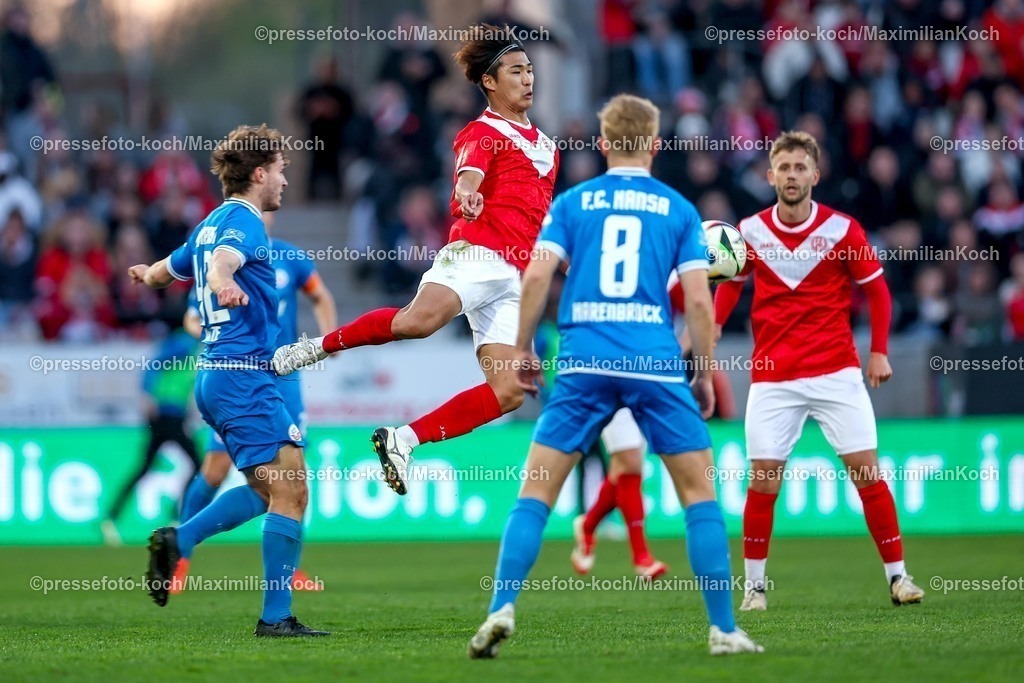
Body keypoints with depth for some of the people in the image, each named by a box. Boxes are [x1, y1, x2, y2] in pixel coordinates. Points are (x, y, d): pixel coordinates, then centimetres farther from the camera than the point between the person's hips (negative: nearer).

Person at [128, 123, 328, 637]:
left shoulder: (212, 223, 18)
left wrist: (147, 274, 59)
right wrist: (225, 284, -55)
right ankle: (276, 616, -11)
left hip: (214, 377, 10)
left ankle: (178, 540, 5)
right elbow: (222, 259, -32)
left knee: (270, 491, 16)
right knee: (290, 492, -10)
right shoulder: (243, 221, -9)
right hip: (245, 376, -10)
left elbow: (169, 269, 35)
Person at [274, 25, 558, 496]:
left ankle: (405, 439, -4)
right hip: (478, 254, -7)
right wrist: (468, 192, -42)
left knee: (508, 392, -9)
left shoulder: (544, 145, 26)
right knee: (419, 320, -35)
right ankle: (318, 347, -16)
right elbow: (469, 172, -20)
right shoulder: (482, 133, 3)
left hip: (515, 280, 7)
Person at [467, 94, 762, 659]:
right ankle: (723, 629, 4)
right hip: (657, 365, -1)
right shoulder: (678, 209, 10)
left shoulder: (572, 202, 11)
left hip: (584, 365, 1)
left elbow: (537, 275, -1)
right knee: (699, 492, 8)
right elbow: (698, 299, 3)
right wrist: (705, 374, 11)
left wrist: (523, 349, 9)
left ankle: (501, 610, -9)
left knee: (536, 491, 5)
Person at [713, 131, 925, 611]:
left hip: (836, 372, -1)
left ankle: (897, 575, 4)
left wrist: (879, 351, -3)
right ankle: (754, 585, 10)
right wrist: (713, 326, -3)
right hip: (772, 376, 1)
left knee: (866, 471, -4)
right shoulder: (750, 231, 0)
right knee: (763, 481, -3)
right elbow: (731, 282, 15)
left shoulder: (841, 229, -4)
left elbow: (876, 289, 5)